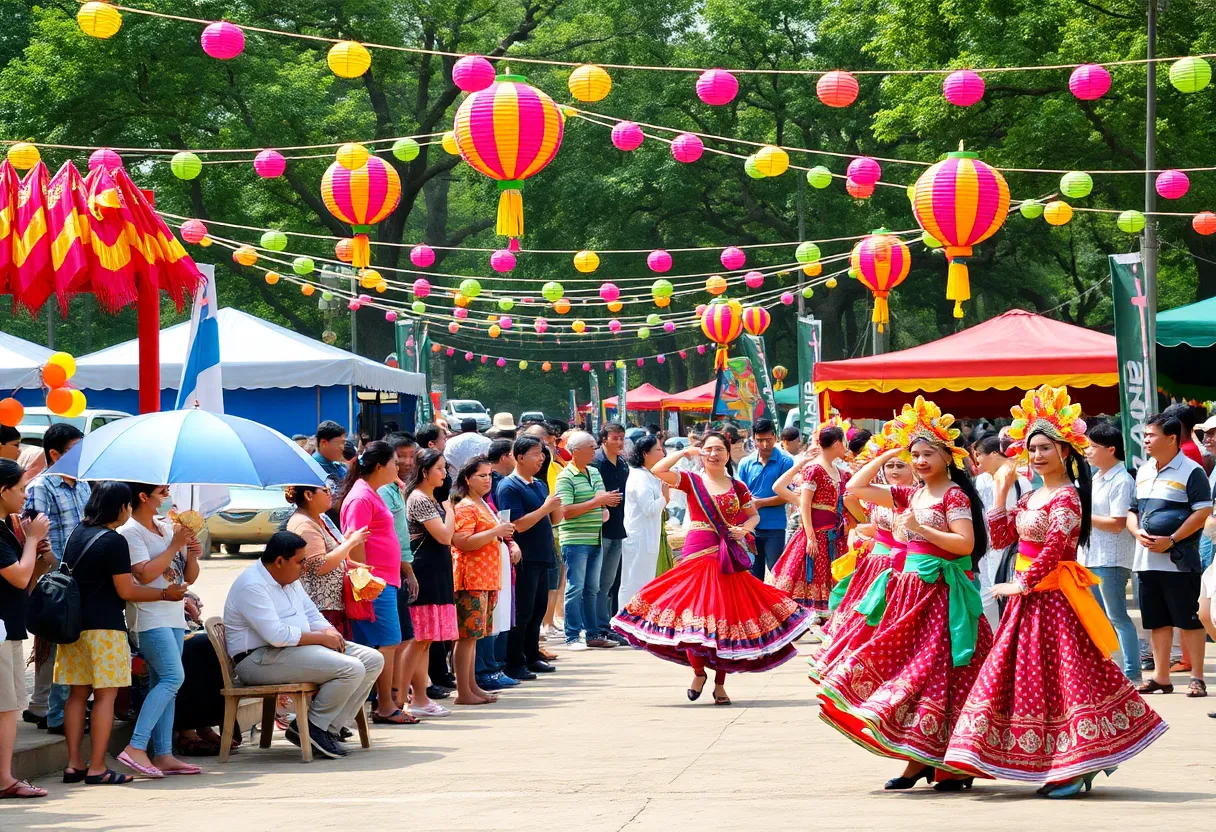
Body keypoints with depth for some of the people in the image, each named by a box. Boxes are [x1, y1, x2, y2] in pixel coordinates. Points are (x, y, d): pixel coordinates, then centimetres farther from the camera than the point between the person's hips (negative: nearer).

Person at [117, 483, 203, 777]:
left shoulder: (167, 528, 16)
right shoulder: (130, 532, -7)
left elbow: (189, 577, 18)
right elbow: (145, 574, -20)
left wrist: (192, 555, -2)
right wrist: (174, 546, -15)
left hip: (174, 617, 8)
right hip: (150, 617, -8)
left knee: (165, 685, 5)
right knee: (172, 677, -20)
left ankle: (163, 755, 4)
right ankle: (136, 747, -23)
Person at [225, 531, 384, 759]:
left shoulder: (290, 581, 16)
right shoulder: (252, 586, -17)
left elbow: (312, 615, 23)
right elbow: (276, 635, -25)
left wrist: (330, 631, 0)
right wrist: (321, 638, -17)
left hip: (297, 647, 11)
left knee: (373, 660, 1)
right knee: (351, 669, -26)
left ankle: (331, 728, -5)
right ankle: (314, 727, -10)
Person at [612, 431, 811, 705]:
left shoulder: (738, 487, 10)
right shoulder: (691, 481, 3)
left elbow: (754, 515, 18)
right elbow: (657, 470, -9)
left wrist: (744, 528, -3)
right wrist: (685, 452, -3)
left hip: (731, 557, 2)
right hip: (698, 555, -2)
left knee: (726, 616, 2)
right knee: (696, 613, -7)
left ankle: (720, 683, 11)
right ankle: (698, 673, 15)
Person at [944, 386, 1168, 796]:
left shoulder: (1067, 498, -14)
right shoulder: (1030, 498, 14)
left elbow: (1051, 551, -19)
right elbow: (1001, 536, 13)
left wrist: (1020, 585, -15)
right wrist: (1001, 491, 9)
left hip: (1052, 597, -10)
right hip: (1029, 598, 10)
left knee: (1061, 674, -7)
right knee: (1025, 673, 10)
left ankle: (1077, 767, -2)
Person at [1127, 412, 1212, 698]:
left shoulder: (1190, 471, -8)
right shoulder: (1143, 472, 15)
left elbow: (1203, 511, -13)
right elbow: (1132, 510, 19)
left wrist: (1171, 540, -19)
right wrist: (1138, 532, -3)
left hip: (1179, 562, -7)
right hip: (1146, 561, 7)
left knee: (1189, 620, -3)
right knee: (1157, 621, 11)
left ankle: (1197, 678, 2)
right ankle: (1160, 677, 18)